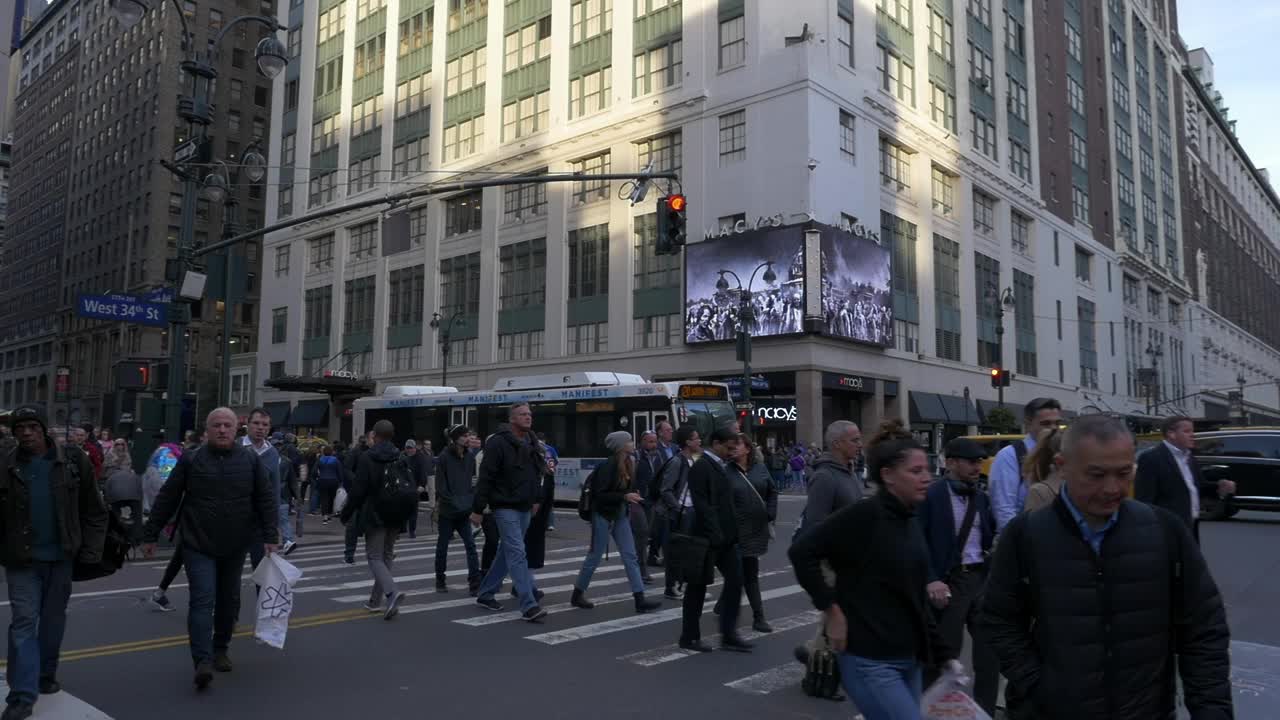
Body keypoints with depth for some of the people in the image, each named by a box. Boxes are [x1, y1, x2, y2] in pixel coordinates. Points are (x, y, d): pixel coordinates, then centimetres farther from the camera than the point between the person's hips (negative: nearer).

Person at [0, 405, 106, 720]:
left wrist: (90, 550, -4)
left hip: (61, 556, 1)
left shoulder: (73, 462, -4)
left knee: (53, 619, 14)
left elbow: (94, 511, 1)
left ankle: (46, 675, 33)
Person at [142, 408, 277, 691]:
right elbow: (166, 499, 2)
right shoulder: (190, 460, -2)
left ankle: (221, 649, 32)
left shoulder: (251, 460, 0)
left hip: (235, 546, 2)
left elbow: (267, 499, 0)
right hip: (198, 545, -2)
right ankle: (203, 661, -10)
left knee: (228, 601, 14)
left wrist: (270, 536, -7)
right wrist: (150, 535, 3)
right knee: (203, 600, -10)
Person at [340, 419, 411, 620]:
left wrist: (346, 514, 0)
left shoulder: (367, 458, -9)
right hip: (396, 518, 5)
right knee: (386, 556, 16)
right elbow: (412, 491, 3)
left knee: (375, 557, 0)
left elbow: (358, 490, -11)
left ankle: (392, 592, -23)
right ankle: (376, 600, 23)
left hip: (375, 516, -5)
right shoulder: (401, 459, 5)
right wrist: (406, 515, 13)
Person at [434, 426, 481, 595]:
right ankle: (440, 581, 25)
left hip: (464, 511, 4)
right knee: (442, 545, 10)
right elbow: (441, 486, -11)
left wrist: (472, 501, -2)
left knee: (470, 545, -5)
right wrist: (454, 502, -15)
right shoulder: (444, 457, -10)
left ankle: (475, 584, -6)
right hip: (447, 510, -4)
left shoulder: (470, 457, 4)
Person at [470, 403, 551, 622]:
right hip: (505, 507, -8)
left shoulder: (532, 443, 10)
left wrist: (536, 499, 16)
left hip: (525, 508, 8)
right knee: (517, 553, -12)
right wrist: (478, 509, -14)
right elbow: (485, 477, -14)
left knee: (507, 552, 15)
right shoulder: (498, 443, -13)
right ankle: (528, 606, -14)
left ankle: (485, 594, 30)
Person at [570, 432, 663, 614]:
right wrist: (624, 496, -27)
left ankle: (640, 600, 3)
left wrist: (633, 495, 0)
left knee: (630, 557, 3)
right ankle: (577, 595, 22)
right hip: (603, 515, -8)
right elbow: (599, 494, -22)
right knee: (595, 556, 4)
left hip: (621, 515, 8)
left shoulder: (628, 464, 5)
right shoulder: (609, 465, -19)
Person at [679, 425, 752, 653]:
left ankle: (729, 635, 12)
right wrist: (715, 535, -22)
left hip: (725, 537, 8)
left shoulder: (719, 466, 13)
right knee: (698, 586, 3)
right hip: (708, 538, -8)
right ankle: (690, 636, 16)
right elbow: (702, 505, -21)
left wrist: (732, 532, 10)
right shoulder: (701, 467, -15)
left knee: (735, 579, 4)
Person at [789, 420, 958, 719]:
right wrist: (832, 611, -18)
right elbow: (802, 551, -21)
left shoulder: (909, 520, 9)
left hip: (909, 659, 8)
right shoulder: (865, 514, -17)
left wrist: (944, 655, 15)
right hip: (871, 662, -8)